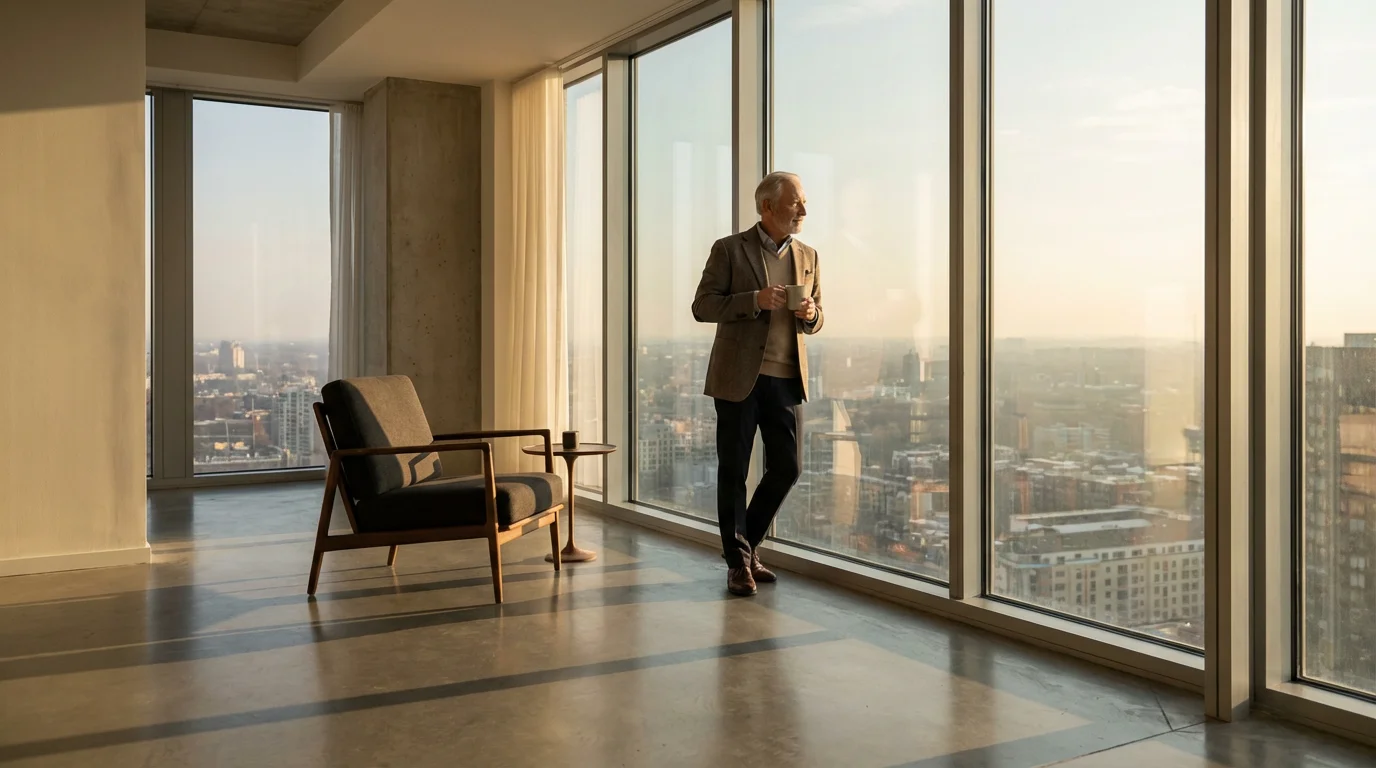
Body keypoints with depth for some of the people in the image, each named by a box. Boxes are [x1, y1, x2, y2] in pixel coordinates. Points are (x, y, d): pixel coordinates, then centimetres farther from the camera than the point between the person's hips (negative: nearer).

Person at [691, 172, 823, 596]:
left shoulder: (807, 257, 12)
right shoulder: (729, 250, -2)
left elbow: (816, 319, 18)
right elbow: (702, 306, -7)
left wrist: (810, 313, -6)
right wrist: (754, 300, -19)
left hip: (785, 378, 5)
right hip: (739, 377, -4)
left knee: (787, 466, 5)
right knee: (733, 470, 2)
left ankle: (747, 543, 26)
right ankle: (738, 561, 14)